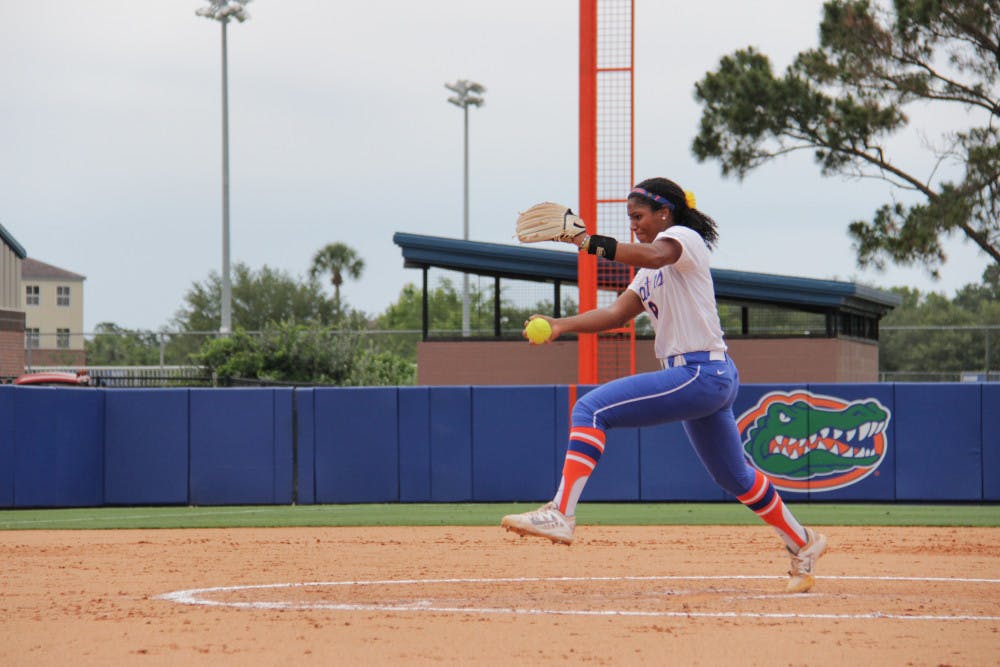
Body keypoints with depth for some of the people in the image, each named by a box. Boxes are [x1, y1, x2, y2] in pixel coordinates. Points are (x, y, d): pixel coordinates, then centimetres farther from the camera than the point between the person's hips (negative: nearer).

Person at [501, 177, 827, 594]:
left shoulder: (685, 238, -5)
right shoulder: (651, 273, 23)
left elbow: (654, 255, -29)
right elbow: (616, 314, 13)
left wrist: (591, 242, -34)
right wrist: (562, 325, -1)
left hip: (700, 375, -11)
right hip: (712, 380, 11)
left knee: (591, 410, -19)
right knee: (733, 477, 23)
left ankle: (561, 514, -29)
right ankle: (803, 545, 36)